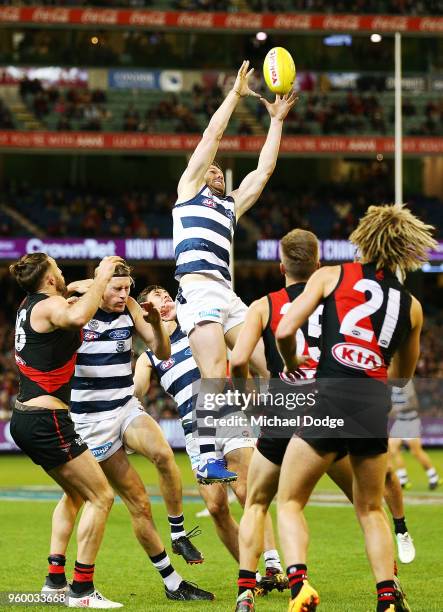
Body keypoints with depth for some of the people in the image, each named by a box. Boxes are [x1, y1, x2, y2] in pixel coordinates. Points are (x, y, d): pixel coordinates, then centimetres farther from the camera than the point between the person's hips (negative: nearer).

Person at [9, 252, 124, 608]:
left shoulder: (29, 305, 14)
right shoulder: (49, 305, -12)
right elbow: (77, 316, -37)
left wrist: (99, 280, 28)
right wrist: (101, 278, -25)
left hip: (26, 418, 10)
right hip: (46, 421, -10)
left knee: (76, 494, 24)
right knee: (101, 497, -7)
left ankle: (55, 579, 20)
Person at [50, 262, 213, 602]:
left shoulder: (129, 307, 3)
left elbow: (162, 352, 4)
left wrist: (155, 322, -15)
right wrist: (76, 289, -32)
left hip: (127, 408, 4)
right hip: (91, 419, -4)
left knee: (163, 453, -30)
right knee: (139, 504, -6)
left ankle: (179, 534, -12)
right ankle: (172, 583, 2)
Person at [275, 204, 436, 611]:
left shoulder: (331, 276, 8)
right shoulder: (412, 306, 16)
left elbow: (284, 332, -1)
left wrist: (292, 365, 19)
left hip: (329, 396, -3)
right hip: (377, 404, 3)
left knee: (290, 501, 7)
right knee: (371, 509, 21)